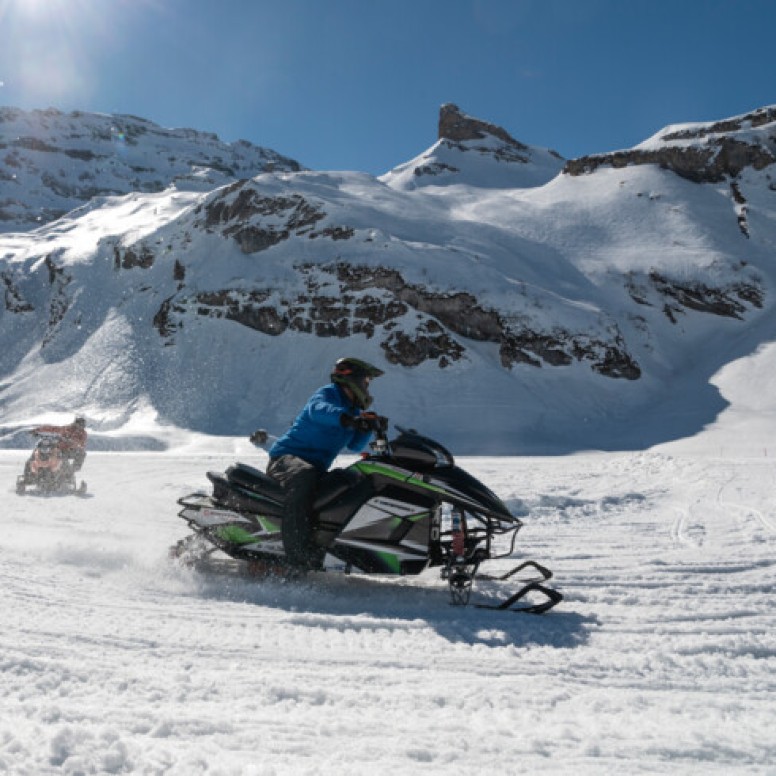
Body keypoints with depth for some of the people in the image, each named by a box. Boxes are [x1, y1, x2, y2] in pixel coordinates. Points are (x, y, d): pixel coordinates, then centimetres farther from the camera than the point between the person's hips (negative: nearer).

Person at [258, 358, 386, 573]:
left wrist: (370, 426, 5)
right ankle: (299, 553, -50)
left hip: (316, 469, 9)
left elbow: (354, 445, 23)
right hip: (287, 457, -9)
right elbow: (318, 410, -31)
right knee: (304, 476, -39)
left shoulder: (353, 410, 19)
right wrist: (347, 419, -49)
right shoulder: (328, 393, -7)